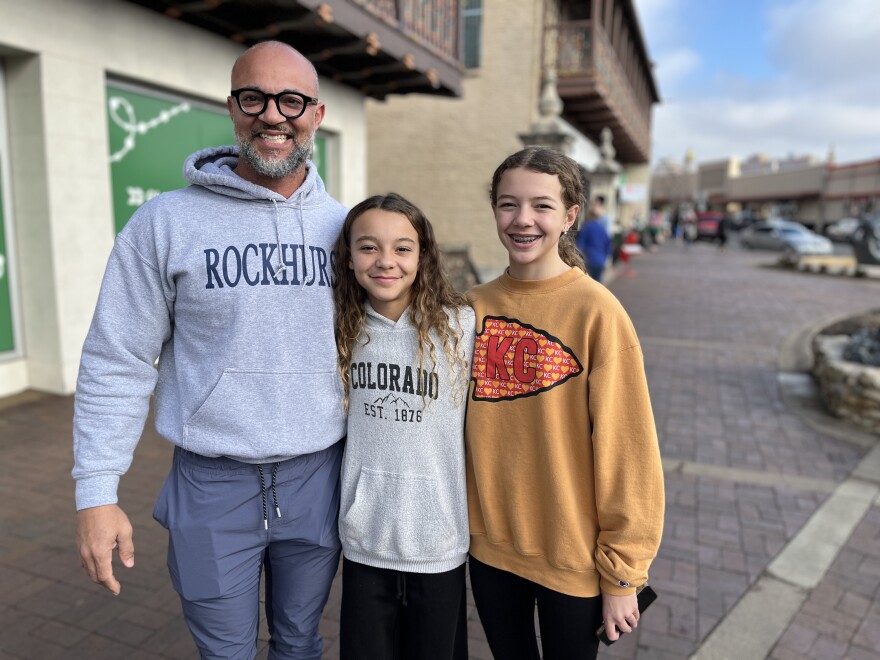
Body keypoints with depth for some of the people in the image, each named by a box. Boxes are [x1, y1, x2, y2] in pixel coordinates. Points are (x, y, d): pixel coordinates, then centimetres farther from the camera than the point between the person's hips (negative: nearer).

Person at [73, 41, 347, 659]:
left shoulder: (342, 225, 1)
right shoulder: (166, 222, -8)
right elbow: (118, 362, -5)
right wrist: (97, 492, -7)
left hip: (317, 476, 3)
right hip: (212, 484, -2)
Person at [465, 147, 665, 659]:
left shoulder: (596, 312, -15)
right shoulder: (475, 306, -2)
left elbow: (625, 449, -12)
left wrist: (624, 573, -8)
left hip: (573, 555, -3)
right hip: (490, 545, 4)